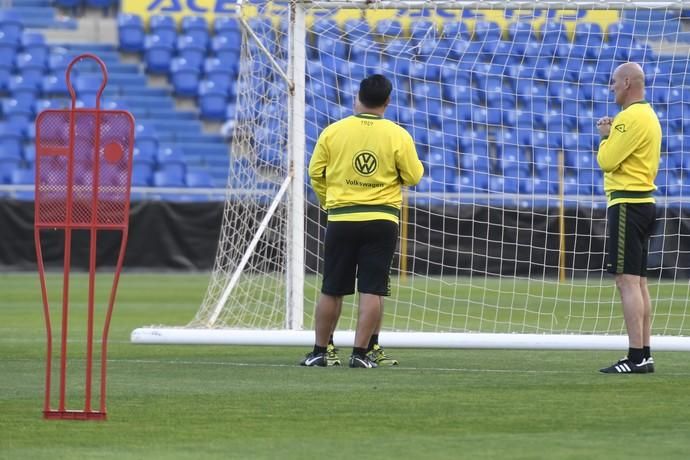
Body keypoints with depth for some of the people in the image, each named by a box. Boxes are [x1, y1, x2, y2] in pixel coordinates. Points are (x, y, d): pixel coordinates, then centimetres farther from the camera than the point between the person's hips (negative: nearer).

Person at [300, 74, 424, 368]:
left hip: (341, 220, 1)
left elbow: (315, 172, 4)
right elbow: (413, 176, -2)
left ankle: (319, 352, 15)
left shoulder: (333, 132, -2)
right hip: (382, 220, -1)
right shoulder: (397, 135, -6)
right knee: (372, 290, 0)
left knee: (331, 291, 9)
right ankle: (360, 353, -4)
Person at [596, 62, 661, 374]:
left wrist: (606, 136, 0)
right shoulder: (649, 115, 18)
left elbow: (607, 161, -17)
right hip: (644, 201, 11)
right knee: (638, 282, 12)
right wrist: (612, 135, 7)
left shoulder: (631, 117, -15)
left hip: (627, 203, -11)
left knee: (627, 280, -12)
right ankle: (644, 355, 12)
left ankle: (636, 356, -17)